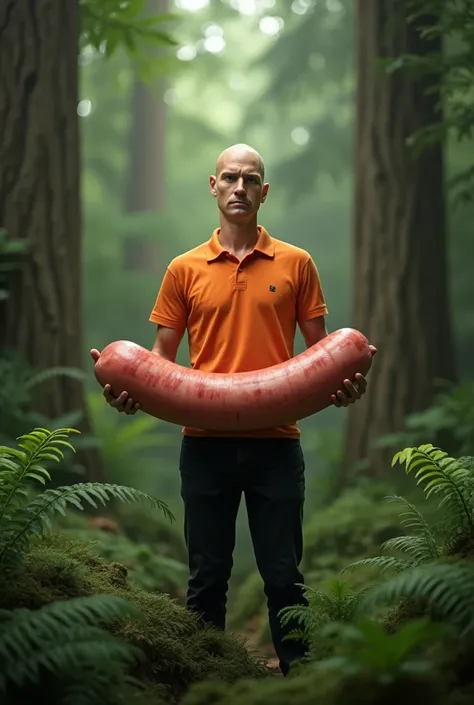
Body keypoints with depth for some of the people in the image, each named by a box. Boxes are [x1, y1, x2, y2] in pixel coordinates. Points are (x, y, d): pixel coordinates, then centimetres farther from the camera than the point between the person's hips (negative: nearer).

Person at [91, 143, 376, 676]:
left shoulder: (296, 264, 7)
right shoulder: (185, 270, 8)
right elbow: (161, 355, 10)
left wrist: (343, 383, -11)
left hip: (276, 441, -1)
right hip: (205, 443, 1)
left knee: (284, 576, 4)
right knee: (207, 577, 7)